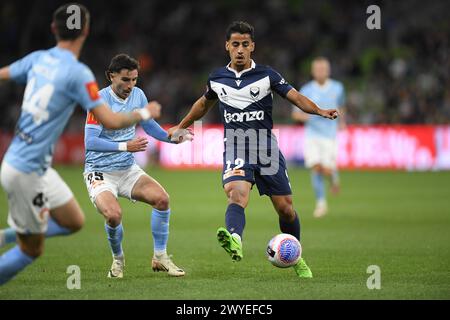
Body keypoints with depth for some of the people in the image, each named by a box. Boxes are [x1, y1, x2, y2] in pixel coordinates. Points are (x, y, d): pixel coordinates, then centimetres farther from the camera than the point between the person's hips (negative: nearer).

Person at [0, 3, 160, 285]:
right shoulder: (78, 73, -20)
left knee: (74, 222, 17)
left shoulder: (38, 59, 2)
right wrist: (145, 113, -1)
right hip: (26, 172, -8)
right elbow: (111, 121, -19)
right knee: (32, 250, 4)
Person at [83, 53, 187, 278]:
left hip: (128, 170, 6)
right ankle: (118, 259, 2)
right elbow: (90, 142, -25)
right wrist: (125, 146, -32)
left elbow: (149, 125, 17)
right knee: (113, 215, -29)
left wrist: (171, 137, 1)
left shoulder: (137, 95, 1)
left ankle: (160, 257, 2)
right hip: (100, 172, -6)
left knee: (162, 198, -14)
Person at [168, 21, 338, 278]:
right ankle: (234, 242, -56)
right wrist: (181, 127, 37)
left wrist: (320, 111, -20)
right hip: (235, 150, 0)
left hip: (266, 148, 0)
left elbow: (296, 97, -2)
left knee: (285, 208, 3)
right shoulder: (217, 78, 9)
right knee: (237, 195, -29)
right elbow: (204, 104, 28)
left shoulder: (267, 75, 1)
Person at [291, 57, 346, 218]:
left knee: (327, 170, -10)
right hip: (312, 135, 0)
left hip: (330, 135, 0)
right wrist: (307, 116, -17)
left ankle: (334, 177, 28)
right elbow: (295, 114, 2)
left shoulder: (337, 88, 2)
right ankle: (321, 203, 1)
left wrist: (342, 120, 19)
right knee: (316, 168, -13)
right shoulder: (306, 90, -2)